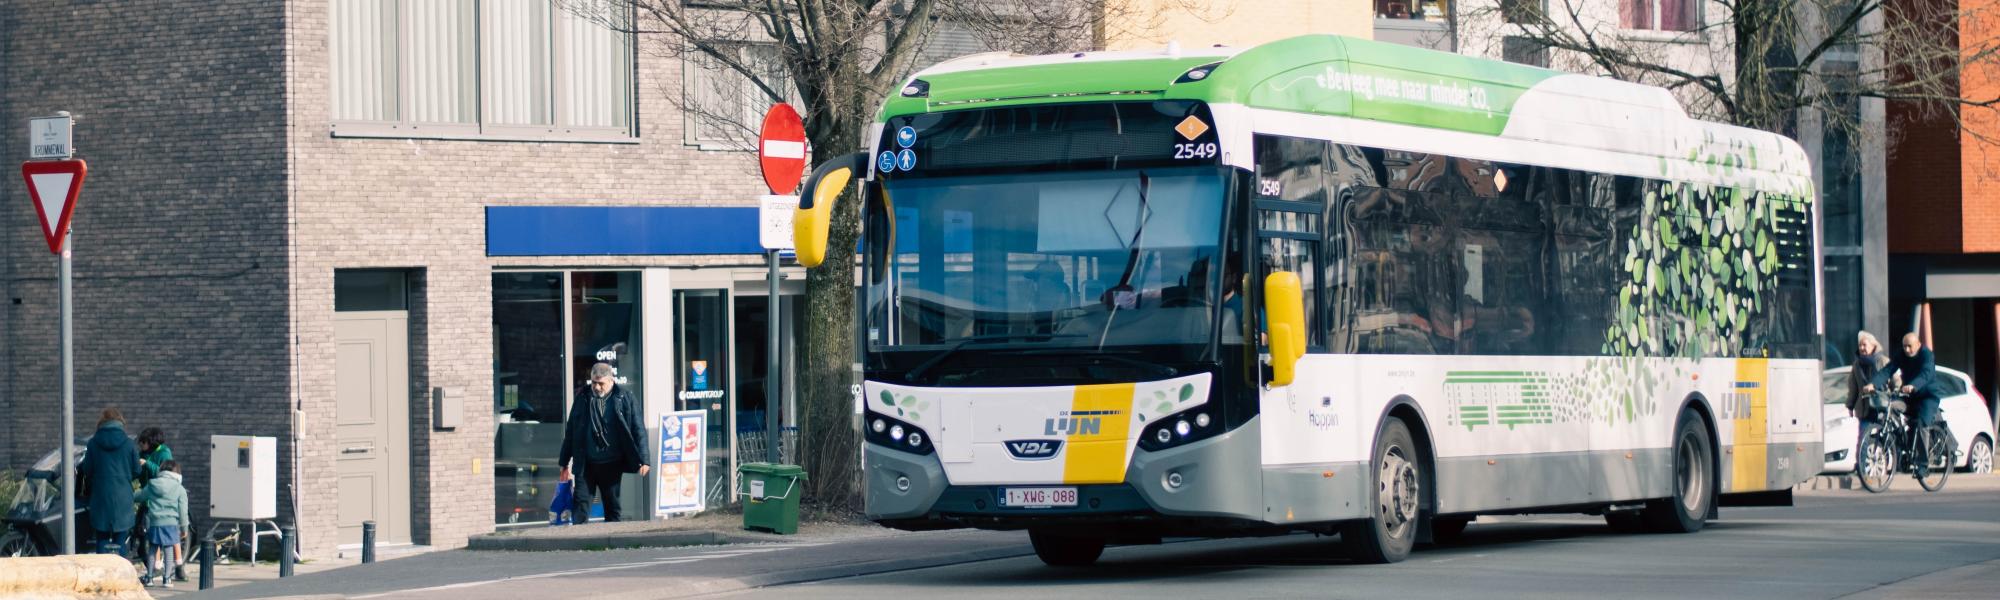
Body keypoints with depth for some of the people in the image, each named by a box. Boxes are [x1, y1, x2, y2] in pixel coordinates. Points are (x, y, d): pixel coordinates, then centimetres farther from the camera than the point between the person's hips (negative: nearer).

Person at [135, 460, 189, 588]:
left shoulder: (151, 486, 8)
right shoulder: (179, 489, 0)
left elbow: (139, 496, 21)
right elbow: (182, 510, -1)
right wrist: (184, 527, 5)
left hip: (154, 523, 2)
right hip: (171, 523, -2)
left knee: (153, 548, 12)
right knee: (168, 548, 3)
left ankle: (149, 577, 16)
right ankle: (166, 578, 1)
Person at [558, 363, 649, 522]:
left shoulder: (624, 398, -2)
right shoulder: (583, 397, 4)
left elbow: (638, 430, -2)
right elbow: (570, 431, 10)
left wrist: (643, 460, -10)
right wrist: (564, 463, 11)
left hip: (612, 465, -1)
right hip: (586, 464, 1)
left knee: (612, 507, 6)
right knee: (581, 503, -6)